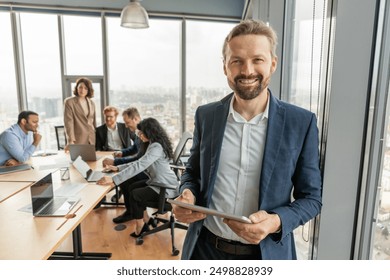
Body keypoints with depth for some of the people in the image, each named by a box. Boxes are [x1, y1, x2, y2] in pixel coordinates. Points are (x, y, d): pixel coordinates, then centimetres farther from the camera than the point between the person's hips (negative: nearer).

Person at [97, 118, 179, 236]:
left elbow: (139, 166, -32)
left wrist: (113, 179, -33)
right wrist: (117, 168, 6)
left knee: (135, 194, -16)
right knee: (129, 187, 7)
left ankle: (140, 226, 4)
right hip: (157, 182, 10)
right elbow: (139, 163, 12)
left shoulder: (157, 147, -24)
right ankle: (130, 213, 30)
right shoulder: (153, 144, 9)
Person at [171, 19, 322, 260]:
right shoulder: (206, 115, -4)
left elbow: (311, 197, -4)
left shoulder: (301, 123, -10)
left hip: (267, 252, -1)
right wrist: (188, 195, -13)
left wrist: (276, 222, -21)